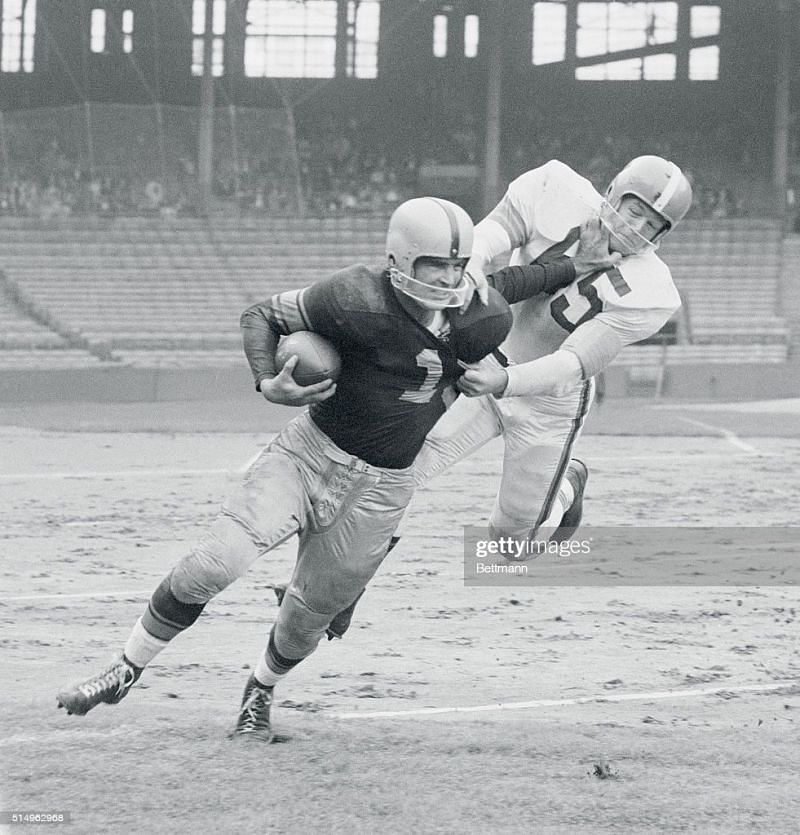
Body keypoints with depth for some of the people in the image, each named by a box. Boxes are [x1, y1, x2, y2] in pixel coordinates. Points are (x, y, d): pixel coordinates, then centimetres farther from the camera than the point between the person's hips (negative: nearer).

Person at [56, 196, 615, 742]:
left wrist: (574, 269, 14)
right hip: (310, 451, -3)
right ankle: (126, 671, -1)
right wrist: (269, 383, -25)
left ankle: (261, 692, 41)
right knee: (211, 566, -16)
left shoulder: (484, 322, -8)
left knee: (311, 614, 10)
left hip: (380, 489, 3)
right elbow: (261, 316, -10)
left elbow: (499, 288, 17)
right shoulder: (359, 301, -21)